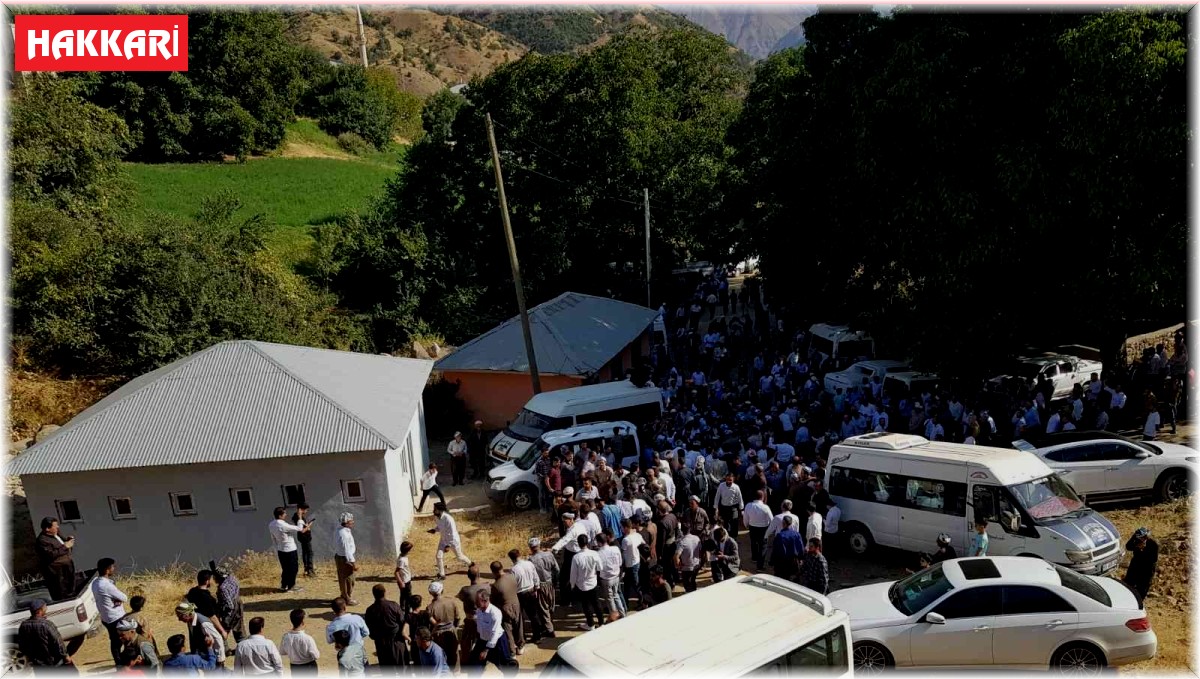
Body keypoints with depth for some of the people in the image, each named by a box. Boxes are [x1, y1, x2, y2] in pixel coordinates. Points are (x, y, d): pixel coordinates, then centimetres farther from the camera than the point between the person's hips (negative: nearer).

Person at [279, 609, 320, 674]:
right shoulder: (307, 638, -27)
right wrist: (318, 651, 0)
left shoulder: (286, 636, -14)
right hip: (308, 667, -4)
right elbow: (316, 656, -20)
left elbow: (282, 652, 3)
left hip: (294, 667, 4)